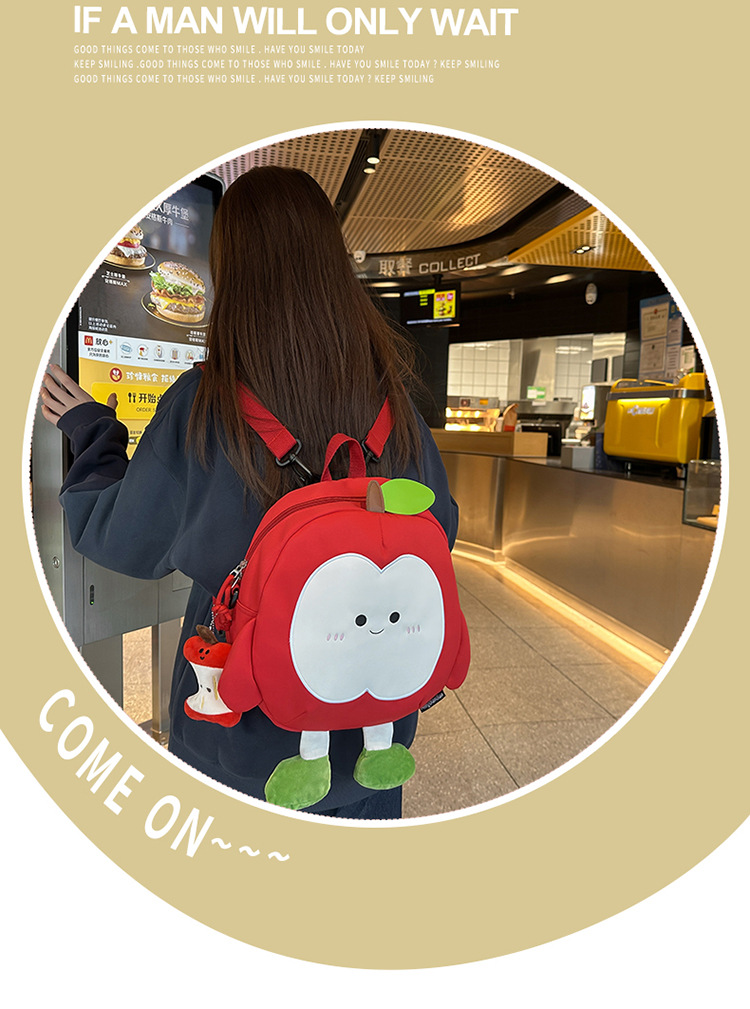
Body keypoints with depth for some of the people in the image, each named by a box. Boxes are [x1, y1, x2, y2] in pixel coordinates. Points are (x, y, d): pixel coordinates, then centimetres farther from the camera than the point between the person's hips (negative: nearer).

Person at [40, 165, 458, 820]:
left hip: (242, 733, -2)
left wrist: (90, 433, 8)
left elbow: (125, 544, -6)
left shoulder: (201, 404, -20)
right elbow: (438, 532, 0)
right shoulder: (393, 401, -12)